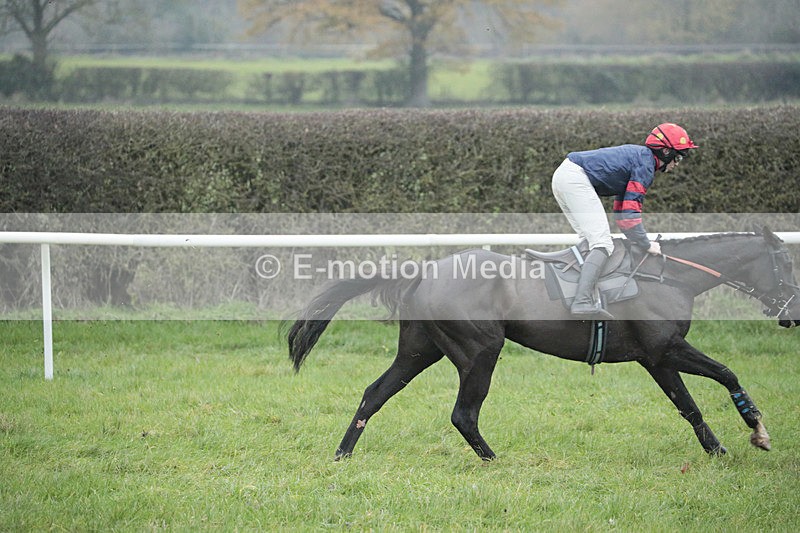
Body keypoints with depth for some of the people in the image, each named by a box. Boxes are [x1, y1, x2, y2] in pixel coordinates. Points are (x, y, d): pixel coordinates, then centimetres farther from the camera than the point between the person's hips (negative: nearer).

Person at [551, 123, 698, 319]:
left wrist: (638, 240, 29)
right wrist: (646, 245, -2)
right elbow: (631, 209, -10)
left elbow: (622, 208, 31)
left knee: (591, 241, 18)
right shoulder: (646, 162, -5)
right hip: (576, 179, -11)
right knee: (602, 244, -14)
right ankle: (582, 302, -27)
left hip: (562, 176, 11)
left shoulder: (636, 155, 25)